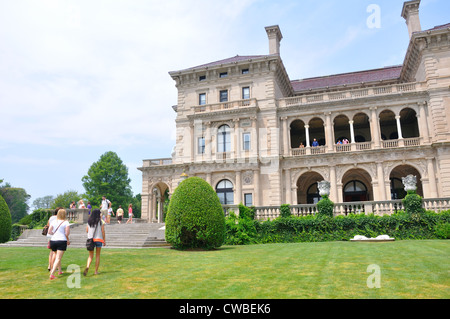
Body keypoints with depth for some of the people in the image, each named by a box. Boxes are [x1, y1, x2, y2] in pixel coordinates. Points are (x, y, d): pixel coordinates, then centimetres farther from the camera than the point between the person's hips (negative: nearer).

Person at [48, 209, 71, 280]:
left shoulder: (53, 221, 6)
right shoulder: (66, 222, -6)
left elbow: (49, 231, 3)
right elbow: (67, 233, -10)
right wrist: (68, 240, 5)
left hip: (53, 241, 5)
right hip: (62, 241, -5)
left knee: (57, 257, 22)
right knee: (58, 258, -4)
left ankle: (60, 271, 35)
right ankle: (52, 274, -15)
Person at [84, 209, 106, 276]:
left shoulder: (89, 221, 6)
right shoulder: (101, 222, -4)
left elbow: (87, 231, 13)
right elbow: (103, 232, -4)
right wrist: (104, 240, 4)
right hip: (99, 239, -2)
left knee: (90, 256, 8)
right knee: (97, 255, 10)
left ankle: (87, 267, -19)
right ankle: (96, 271, 12)